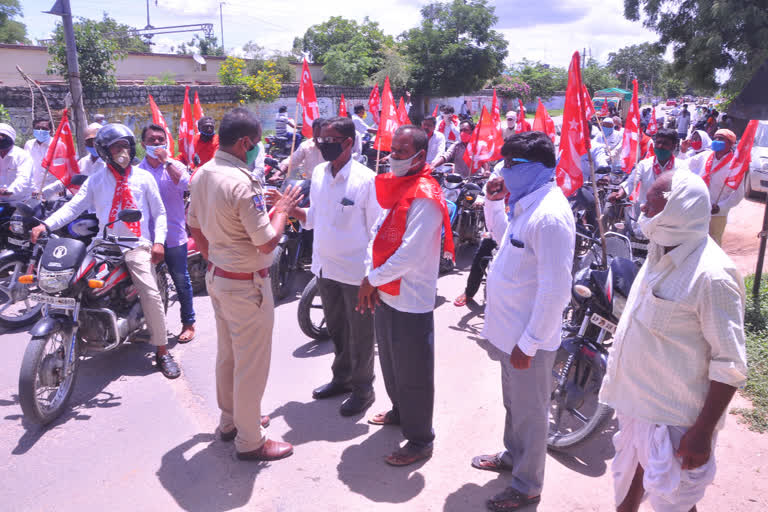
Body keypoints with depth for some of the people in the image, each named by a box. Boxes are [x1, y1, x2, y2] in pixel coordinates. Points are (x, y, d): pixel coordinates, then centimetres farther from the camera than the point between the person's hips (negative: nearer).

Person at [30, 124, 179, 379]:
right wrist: (46, 224, -13)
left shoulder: (144, 177, 11)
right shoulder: (96, 180, 14)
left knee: (151, 294, -17)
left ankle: (162, 351, -7)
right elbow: (73, 206, 3)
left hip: (137, 245, -2)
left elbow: (159, 212, 11)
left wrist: (158, 241, -4)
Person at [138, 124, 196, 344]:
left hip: (173, 235, -3)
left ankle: (188, 323, 18)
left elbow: (185, 184, -22)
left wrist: (166, 161, -21)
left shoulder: (175, 165, -1)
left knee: (181, 281, 5)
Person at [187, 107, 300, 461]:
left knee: (227, 353, 21)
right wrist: (281, 210, -9)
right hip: (247, 285, -9)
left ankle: (230, 421, 39)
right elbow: (267, 243, -24)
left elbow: (194, 227, 13)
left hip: (217, 276, 9)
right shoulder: (242, 184, -26)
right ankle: (250, 441, 18)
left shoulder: (201, 175, 3)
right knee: (251, 362, 4)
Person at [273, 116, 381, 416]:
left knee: (360, 334, 9)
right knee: (336, 328, 22)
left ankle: (363, 388, 28)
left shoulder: (365, 179, -16)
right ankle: (342, 377, 41)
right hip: (325, 267, 7)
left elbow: (377, 229, -14)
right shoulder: (319, 173, 4)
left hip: (356, 270, -6)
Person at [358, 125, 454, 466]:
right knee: (390, 362, 25)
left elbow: (410, 254, -25)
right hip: (385, 295, 9)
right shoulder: (393, 188, 10)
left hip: (411, 300, -9)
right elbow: (377, 233, 9)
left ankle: (420, 440, 20)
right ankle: (400, 411, 47)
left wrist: (372, 279, -15)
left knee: (413, 374, 4)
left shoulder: (424, 198, -19)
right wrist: (370, 277, -4)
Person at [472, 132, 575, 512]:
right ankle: (513, 456, 48)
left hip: (529, 337, -9)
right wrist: (494, 202, 8)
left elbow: (554, 290, -26)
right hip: (510, 328, 9)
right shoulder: (525, 203, 5)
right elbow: (505, 236, 25)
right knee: (514, 402, 26)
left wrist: (528, 343, -21)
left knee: (529, 412, 10)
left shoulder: (549, 215, -25)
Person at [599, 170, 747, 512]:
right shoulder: (660, 253, 4)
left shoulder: (712, 275, -23)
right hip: (635, 403, 8)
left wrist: (703, 432, -18)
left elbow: (730, 365, -20)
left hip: (674, 419, -7)